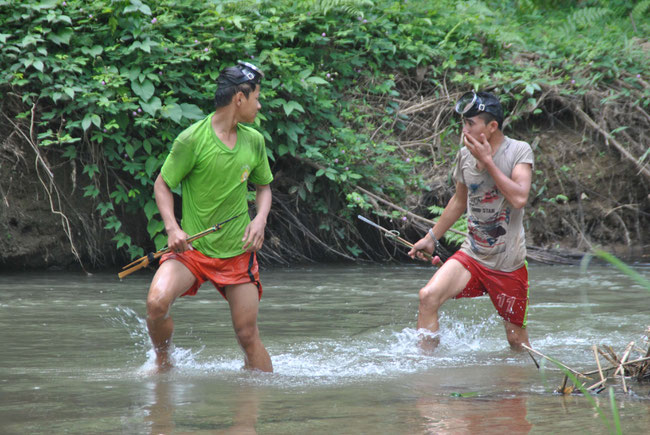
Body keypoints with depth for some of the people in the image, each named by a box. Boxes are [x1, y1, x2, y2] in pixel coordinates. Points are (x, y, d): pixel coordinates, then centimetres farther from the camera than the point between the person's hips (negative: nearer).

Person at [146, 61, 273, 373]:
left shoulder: (254, 141, 4)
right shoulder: (192, 139, -12)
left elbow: (263, 187, 18)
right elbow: (163, 184, -3)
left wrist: (260, 219, -3)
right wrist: (172, 228, -18)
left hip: (237, 252, 3)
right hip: (191, 249, -3)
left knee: (248, 335, 1)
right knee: (156, 302, -25)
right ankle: (163, 364, 2)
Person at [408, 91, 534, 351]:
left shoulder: (519, 151, -10)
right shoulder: (465, 155, 3)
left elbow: (519, 198, -26)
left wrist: (487, 161, -22)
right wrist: (431, 238, 25)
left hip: (508, 264, -4)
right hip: (471, 256, 4)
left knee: (516, 338, 5)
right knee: (428, 296, -19)